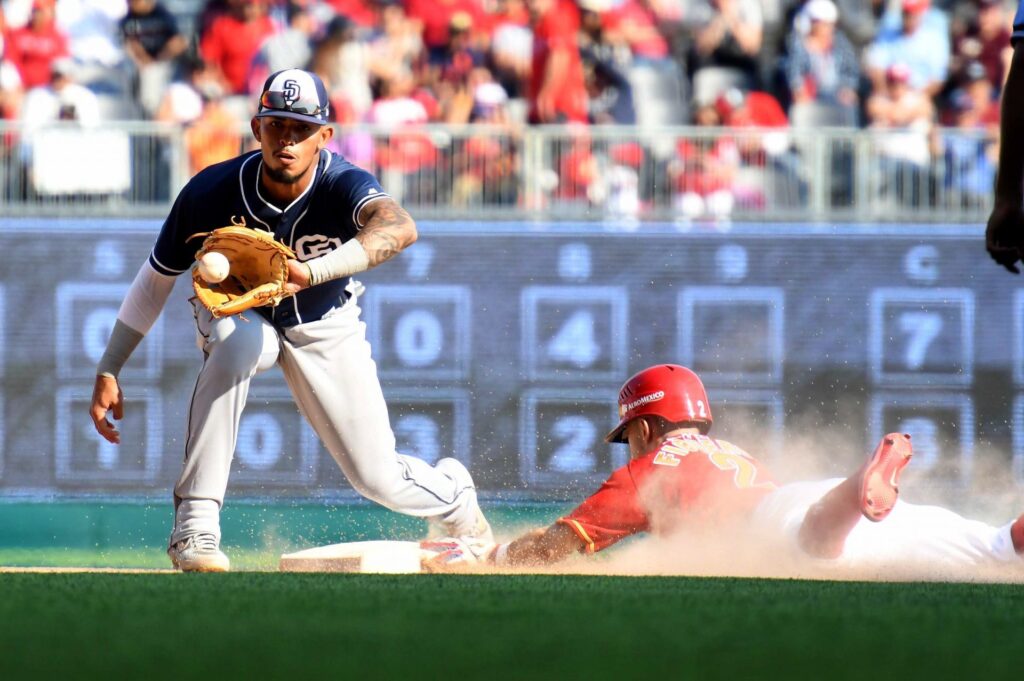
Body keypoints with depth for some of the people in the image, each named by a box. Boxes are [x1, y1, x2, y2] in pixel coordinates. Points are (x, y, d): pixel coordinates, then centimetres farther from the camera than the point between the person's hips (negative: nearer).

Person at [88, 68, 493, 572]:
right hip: (237, 315, 0)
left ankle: (456, 500, 39)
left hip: (325, 327, 0)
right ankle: (194, 526, -32)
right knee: (237, 343, -38)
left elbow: (399, 228, -56)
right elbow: (155, 280, -14)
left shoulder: (342, 185, -33)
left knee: (380, 478, -1)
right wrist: (107, 372, -18)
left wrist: (311, 272, -71)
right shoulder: (211, 192, -28)